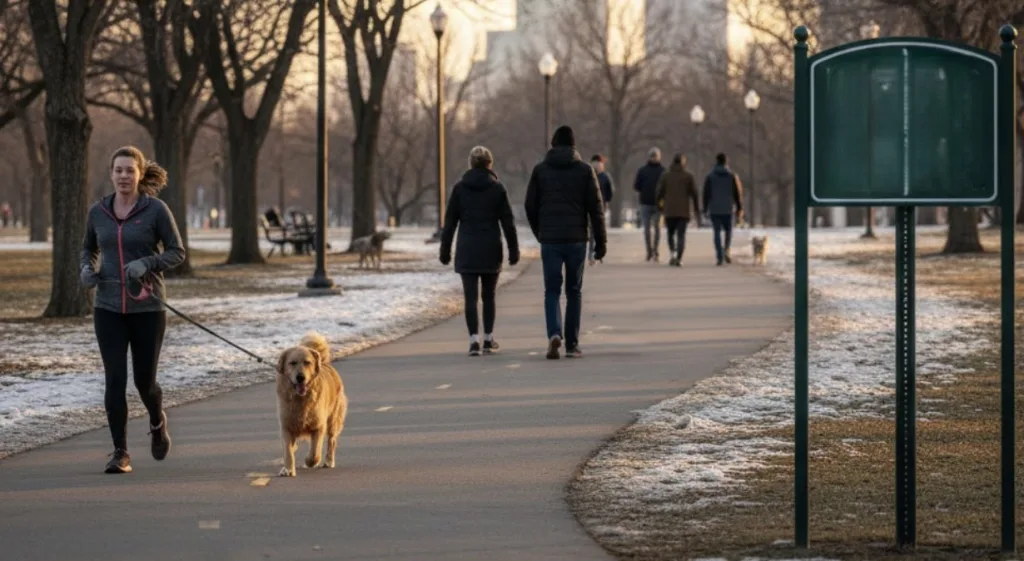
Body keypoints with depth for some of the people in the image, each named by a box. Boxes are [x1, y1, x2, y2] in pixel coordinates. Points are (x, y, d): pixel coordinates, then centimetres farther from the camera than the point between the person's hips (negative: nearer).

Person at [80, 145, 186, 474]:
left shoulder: (156, 209, -6)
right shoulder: (98, 212, 4)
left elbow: (177, 252, -3)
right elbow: (89, 248, 20)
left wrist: (146, 264, -20)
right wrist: (87, 269, -2)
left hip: (147, 308, -2)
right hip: (109, 308, 2)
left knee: (144, 380, 5)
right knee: (115, 380, -7)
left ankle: (157, 422, 39)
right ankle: (120, 453, 0)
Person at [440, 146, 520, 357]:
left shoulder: (460, 188, 1)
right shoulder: (497, 188, -1)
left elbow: (450, 221, 2)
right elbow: (508, 222, -1)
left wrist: (445, 250, 8)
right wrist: (513, 250, 4)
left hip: (467, 250, 0)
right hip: (491, 250, 0)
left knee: (471, 297, -2)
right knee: (488, 296, 13)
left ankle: (474, 340, -13)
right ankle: (488, 340, 16)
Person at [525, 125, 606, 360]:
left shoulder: (540, 170, 2)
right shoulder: (585, 170, 0)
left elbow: (530, 206, 4)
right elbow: (596, 208, -3)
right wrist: (601, 242, 1)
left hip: (550, 240, 0)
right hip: (576, 239, 0)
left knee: (552, 291, 4)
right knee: (574, 291, 10)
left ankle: (554, 334, -19)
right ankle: (572, 344, 11)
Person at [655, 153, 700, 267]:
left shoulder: (665, 176, 3)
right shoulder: (688, 176, 0)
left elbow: (659, 193, 1)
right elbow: (694, 193, -1)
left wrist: (660, 206, 14)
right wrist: (697, 209, 7)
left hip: (669, 211, 1)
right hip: (683, 211, -1)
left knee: (671, 234, 17)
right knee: (681, 235, 1)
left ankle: (673, 253, -5)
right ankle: (679, 259, -12)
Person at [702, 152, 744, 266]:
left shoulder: (710, 176, -2)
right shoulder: (732, 176, -1)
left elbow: (706, 194, -1)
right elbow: (738, 193, -1)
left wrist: (705, 209, 6)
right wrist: (739, 209, 4)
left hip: (714, 209, 0)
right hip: (728, 209, 0)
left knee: (717, 233, 3)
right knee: (728, 231, 16)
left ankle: (719, 257, -6)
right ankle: (726, 250, -6)